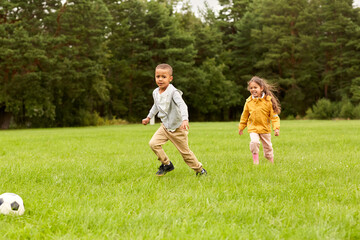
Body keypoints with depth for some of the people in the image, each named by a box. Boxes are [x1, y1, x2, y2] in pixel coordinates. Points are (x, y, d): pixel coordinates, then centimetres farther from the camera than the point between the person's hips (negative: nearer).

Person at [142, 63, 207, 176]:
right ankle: (167, 164, 8)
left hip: (178, 127, -6)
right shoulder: (155, 92, 1)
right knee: (153, 143, -11)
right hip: (165, 126, 6)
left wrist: (185, 120, -49)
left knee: (185, 151, 3)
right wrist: (148, 117, 31)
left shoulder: (173, 92, -21)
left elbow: (182, 105, -34)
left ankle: (199, 169, 24)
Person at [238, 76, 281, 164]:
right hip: (253, 128, 0)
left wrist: (276, 128, -15)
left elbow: (274, 116, -7)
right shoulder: (249, 102, -4)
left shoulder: (268, 101, -10)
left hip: (265, 128, 0)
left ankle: (271, 161, 32)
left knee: (267, 146, 11)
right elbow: (244, 116, 10)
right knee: (254, 142, -24)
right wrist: (241, 127, 16)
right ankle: (255, 159, -4)